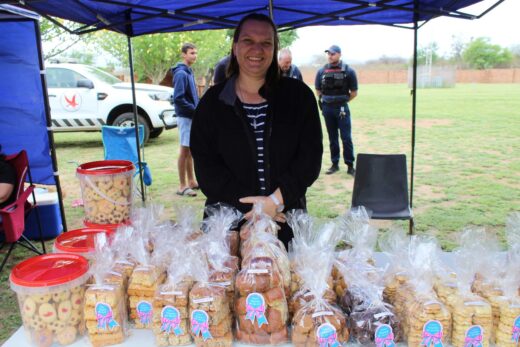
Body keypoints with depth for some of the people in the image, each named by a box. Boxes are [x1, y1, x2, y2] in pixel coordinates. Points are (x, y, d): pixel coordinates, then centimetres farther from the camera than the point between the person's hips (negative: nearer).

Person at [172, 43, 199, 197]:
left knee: (190, 150, 14)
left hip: (192, 116, 9)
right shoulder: (181, 73, -14)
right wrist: (195, 110, -16)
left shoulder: (189, 72, 14)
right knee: (185, 150, -4)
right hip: (185, 117, -9)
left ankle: (191, 181, 23)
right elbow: (178, 99, -21)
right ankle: (183, 186, 3)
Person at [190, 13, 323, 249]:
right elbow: (205, 167, -4)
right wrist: (250, 207, -13)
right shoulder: (212, 101, 1)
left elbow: (311, 156, -4)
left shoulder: (298, 95, 1)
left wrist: (276, 200, -16)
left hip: (287, 221, 0)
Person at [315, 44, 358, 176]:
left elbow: (354, 93, 2)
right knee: (332, 138, 10)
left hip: (342, 109, -2)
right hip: (327, 109, 3)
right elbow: (318, 91, 15)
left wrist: (341, 101, 7)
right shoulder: (321, 71, 2)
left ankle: (350, 165, 6)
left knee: (346, 138, -1)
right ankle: (335, 164, 19)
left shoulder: (348, 71, -5)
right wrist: (326, 101, 12)